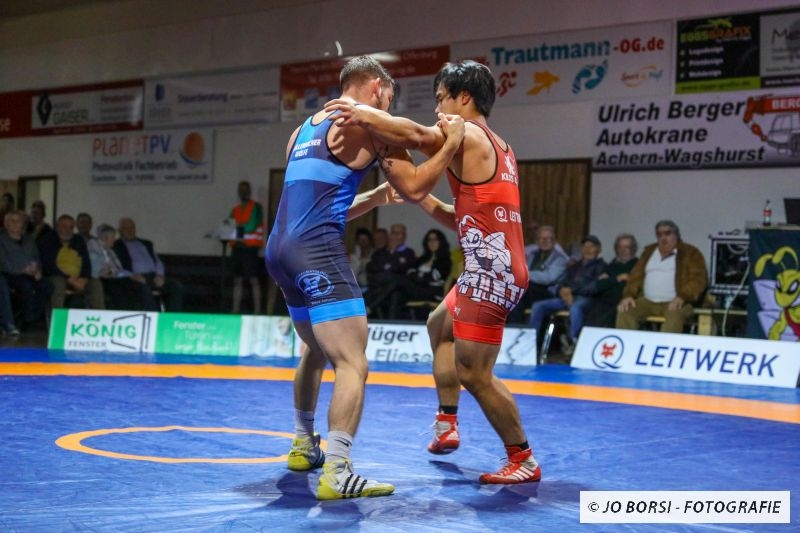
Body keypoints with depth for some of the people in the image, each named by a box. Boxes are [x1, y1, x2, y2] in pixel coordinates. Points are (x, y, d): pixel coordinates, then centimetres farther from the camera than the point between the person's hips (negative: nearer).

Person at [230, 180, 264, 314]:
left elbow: (253, 225, -10)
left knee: (253, 279, -9)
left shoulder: (256, 207, 1)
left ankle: (257, 310, -11)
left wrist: (239, 226, -10)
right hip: (237, 246, 6)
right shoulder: (235, 210, 19)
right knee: (237, 280, 5)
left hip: (250, 246, -6)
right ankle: (235, 310, 5)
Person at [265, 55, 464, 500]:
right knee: (353, 363, -10)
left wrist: (373, 199, 31)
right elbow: (414, 188, -1)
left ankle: (304, 446, 39)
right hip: (317, 252, -9)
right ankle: (337, 473, -18)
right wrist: (452, 143, 9)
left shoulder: (306, 128, 25)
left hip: (280, 249, 9)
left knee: (316, 351, 28)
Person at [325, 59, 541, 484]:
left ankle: (523, 460, 2)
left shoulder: (467, 136, -9)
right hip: (498, 267, 11)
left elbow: (415, 135, -30)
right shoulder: (497, 147, 20)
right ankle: (447, 424, 34)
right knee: (440, 325, 30)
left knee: (473, 373, -6)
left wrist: (361, 114, -24)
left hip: (491, 270, -11)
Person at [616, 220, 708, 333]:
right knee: (625, 311, -23)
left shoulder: (690, 253, 7)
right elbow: (636, 276, 17)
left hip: (674, 303, -4)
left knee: (675, 314, -38)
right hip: (647, 301, 4)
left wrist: (682, 297, -22)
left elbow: (698, 279, -4)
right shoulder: (649, 251, 22)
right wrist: (628, 295, -3)